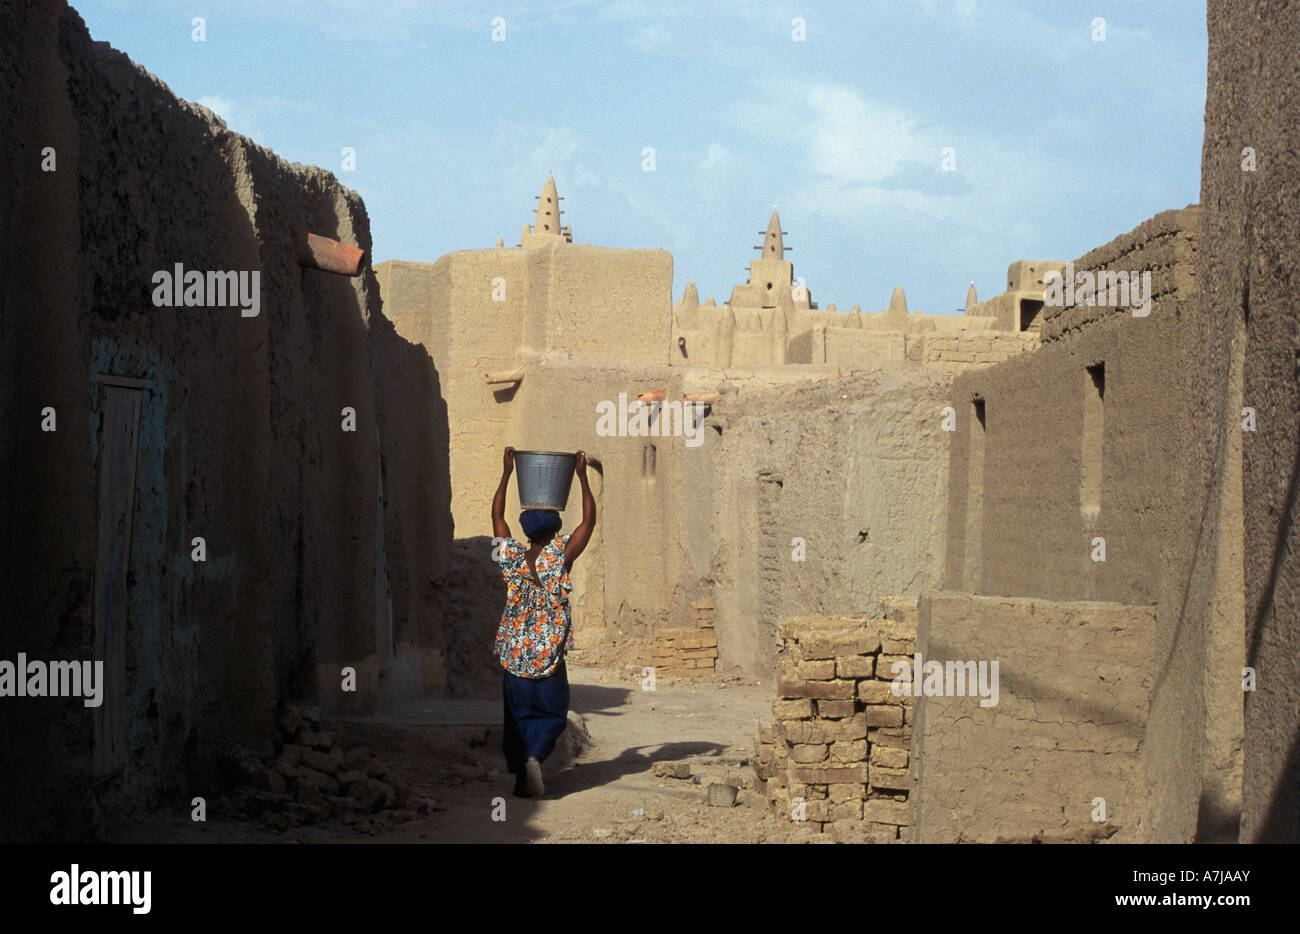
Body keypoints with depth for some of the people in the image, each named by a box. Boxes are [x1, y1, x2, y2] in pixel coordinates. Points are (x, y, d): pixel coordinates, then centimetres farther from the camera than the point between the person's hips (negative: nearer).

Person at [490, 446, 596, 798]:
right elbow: (589, 519, -1)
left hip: (513, 653, 3)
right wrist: (582, 475, 4)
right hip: (549, 653, -3)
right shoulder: (561, 557, -7)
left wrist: (506, 473, 18)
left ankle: (520, 776, 7)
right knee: (552, 712, 8)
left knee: (517, 715, 9)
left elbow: (497, 515, 14)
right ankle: (535, 755, -16)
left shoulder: (511, 557, 0)